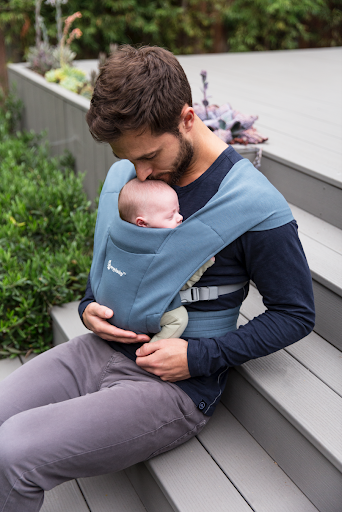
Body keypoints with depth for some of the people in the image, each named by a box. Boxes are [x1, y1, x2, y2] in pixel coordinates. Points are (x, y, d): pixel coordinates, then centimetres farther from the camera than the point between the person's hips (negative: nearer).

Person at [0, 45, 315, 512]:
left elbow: (296, 315, -8)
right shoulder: (125, 175, 2)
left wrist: (198, 357, -15)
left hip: (178, 386, -6)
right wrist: (89, 306, 0)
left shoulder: (252, 207, -17)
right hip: (103, 348, 7)